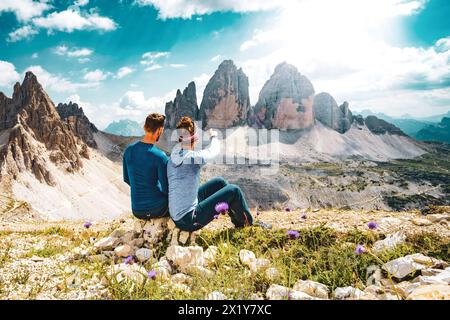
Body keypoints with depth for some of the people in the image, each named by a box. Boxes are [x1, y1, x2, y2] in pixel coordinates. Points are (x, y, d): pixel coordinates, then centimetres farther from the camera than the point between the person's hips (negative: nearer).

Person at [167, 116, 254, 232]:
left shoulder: (173, 156, -2)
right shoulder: (192, 157, -23)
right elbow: (214, 151, -4)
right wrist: (214, 136, 16)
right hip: (188, 220, -9)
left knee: (220, 182, 18)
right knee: (234, 190, -4)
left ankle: (239, 222, 32)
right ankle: (249, 224, 21)